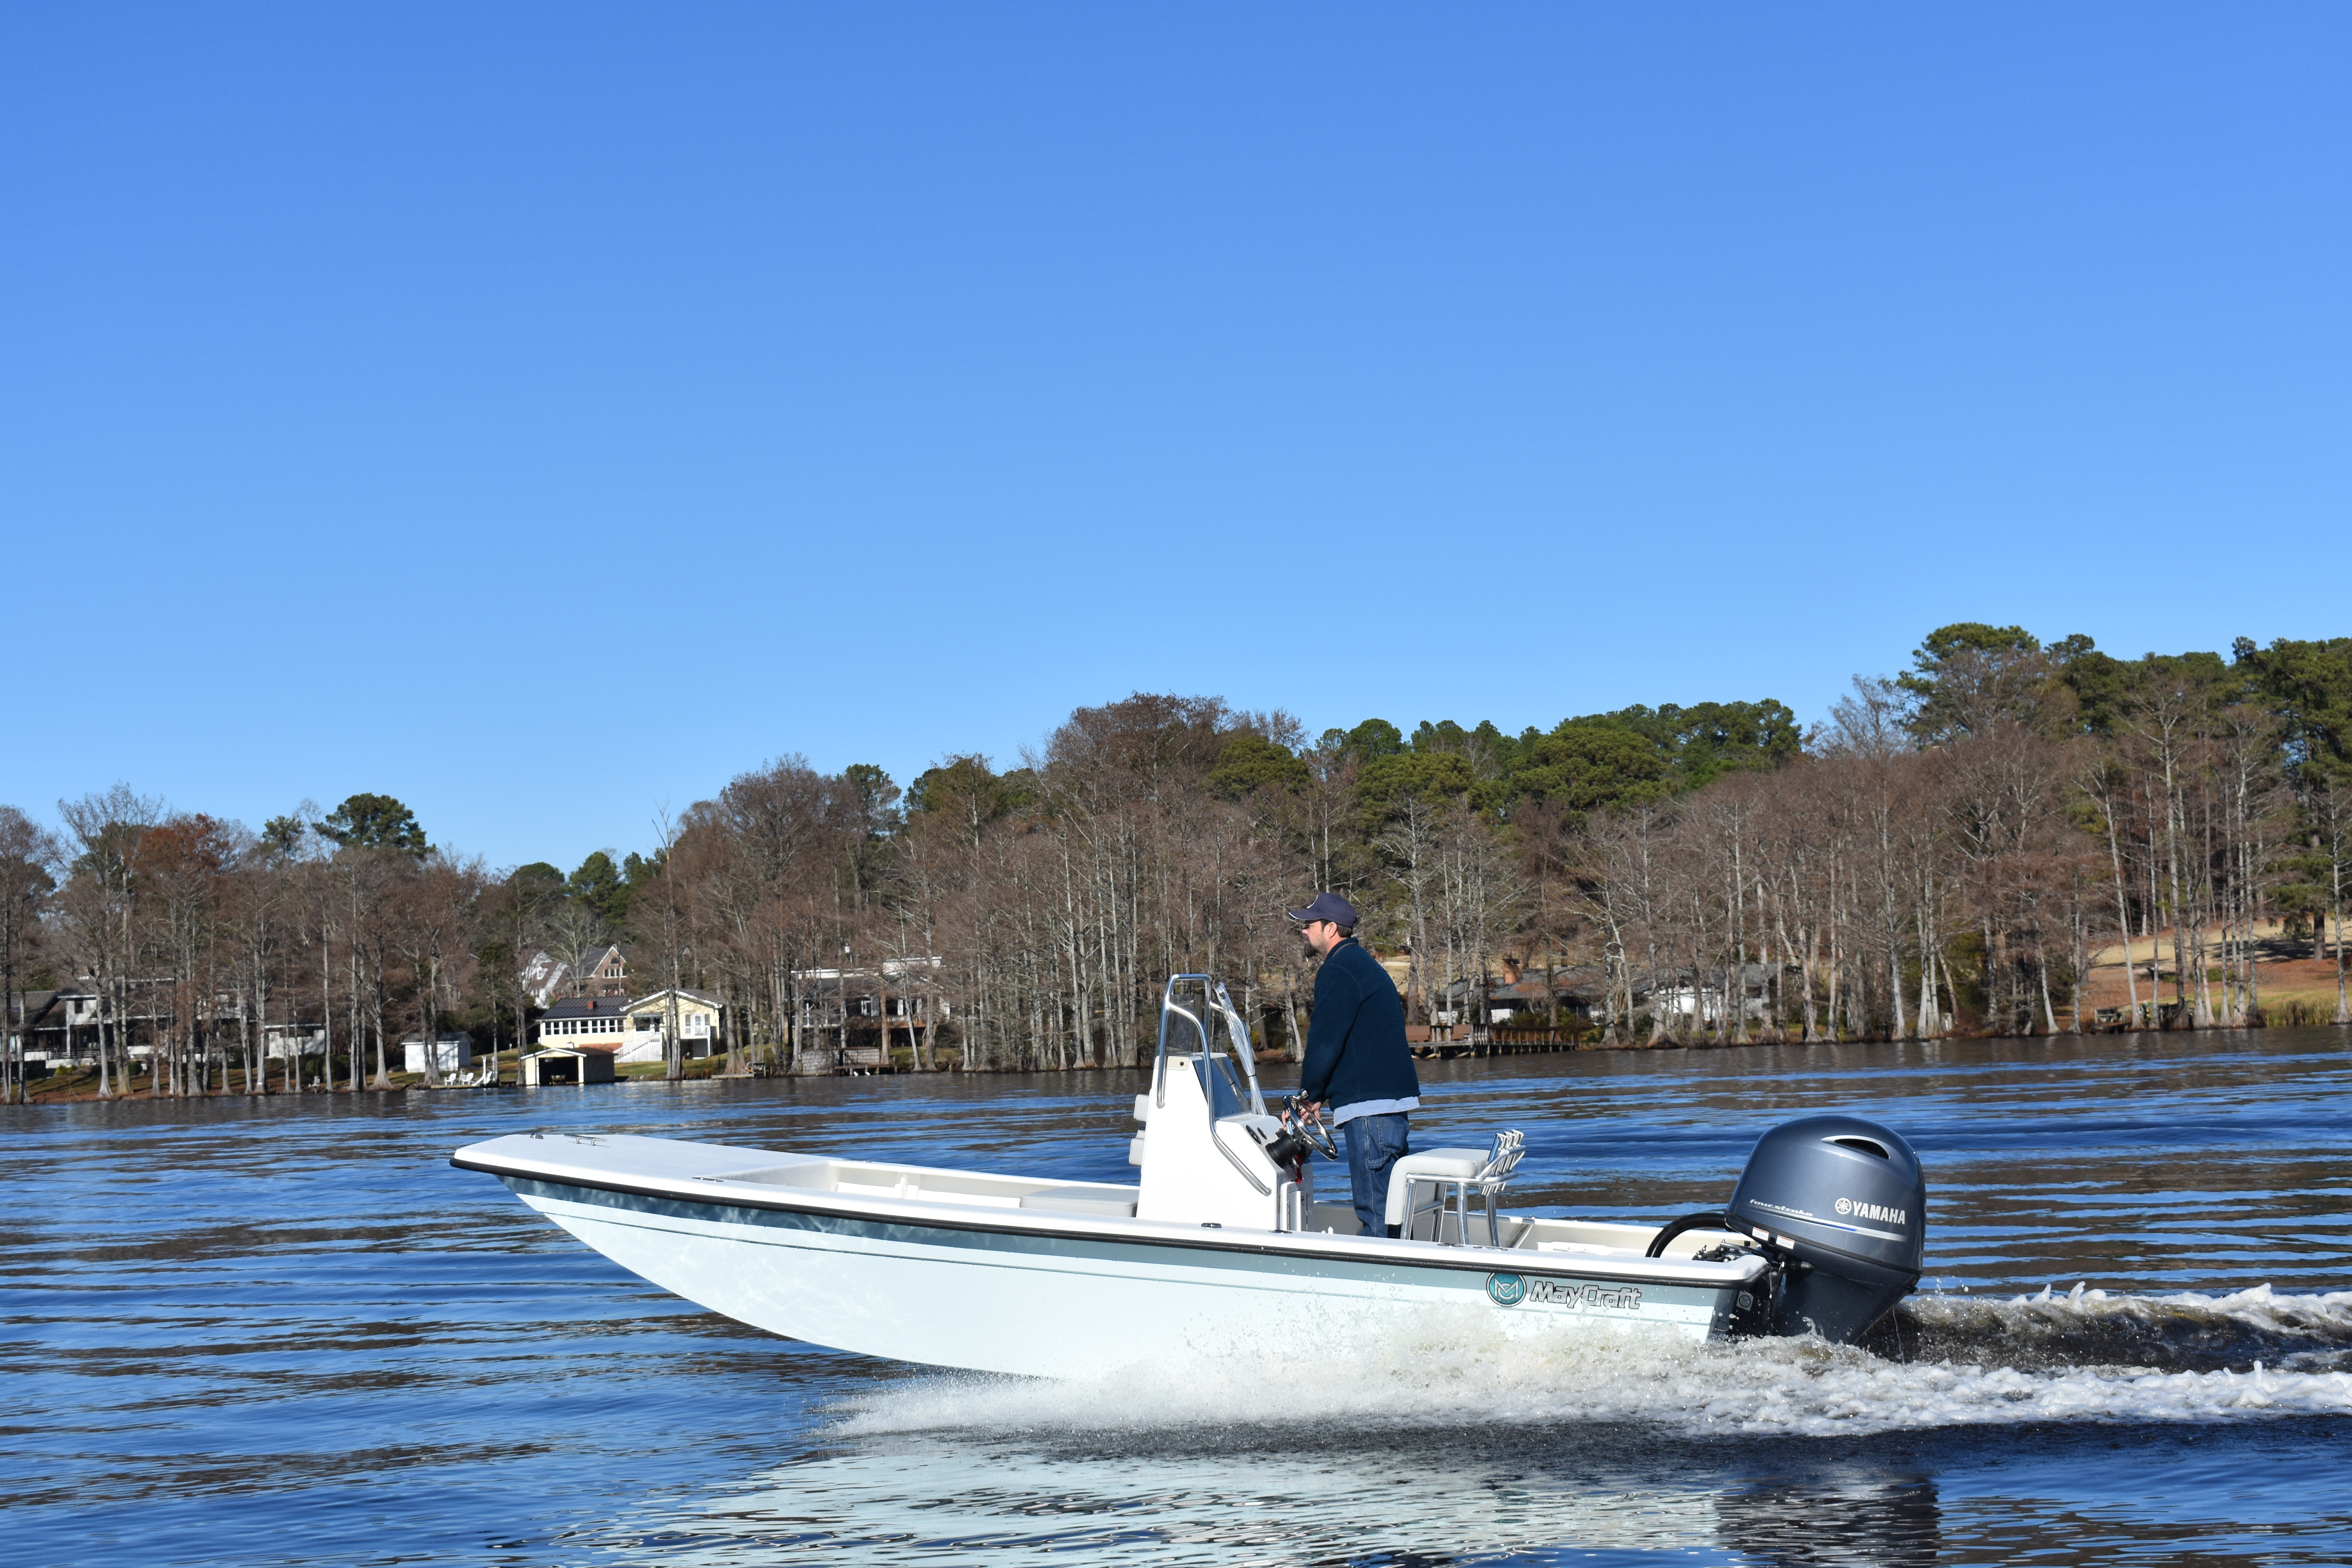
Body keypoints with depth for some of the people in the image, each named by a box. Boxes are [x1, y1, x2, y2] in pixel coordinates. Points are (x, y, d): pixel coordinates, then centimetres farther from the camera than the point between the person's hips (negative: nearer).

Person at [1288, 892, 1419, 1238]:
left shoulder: (1337, 972, -10)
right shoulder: (1364, 964, 22)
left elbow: (1325, 1041, -14)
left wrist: (1311, 1093, 1)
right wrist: (1321, 1093, 17)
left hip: (1369, 1104, -10)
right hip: (1392, 1098, 10)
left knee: (1375, 1210, -10)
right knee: (1388, 1208, 12)